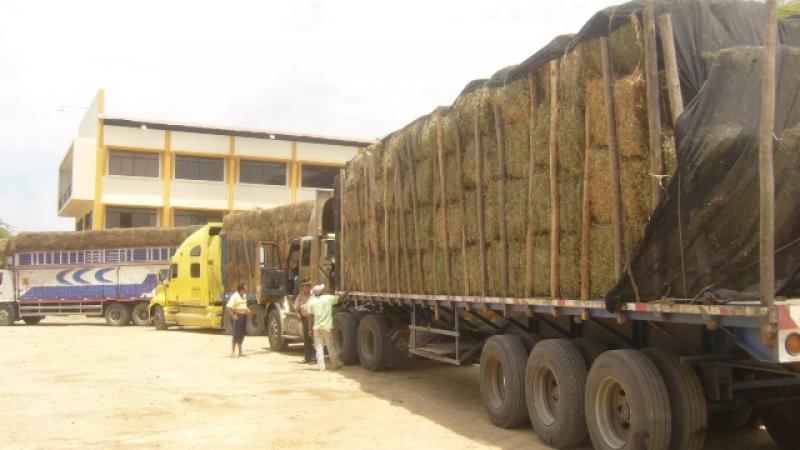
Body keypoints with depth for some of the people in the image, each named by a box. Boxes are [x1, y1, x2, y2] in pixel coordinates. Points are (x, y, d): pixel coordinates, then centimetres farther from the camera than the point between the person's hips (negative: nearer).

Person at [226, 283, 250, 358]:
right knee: (236, 334, -8)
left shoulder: (244, 295, 13)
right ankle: (233, 351, -4)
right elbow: (228, 307, -20)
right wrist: (233, 316, -21)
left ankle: (240, 351, 21)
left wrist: (247, 310, 11)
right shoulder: (235, 296, -14)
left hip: (244, 316, 8)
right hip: (238, 316, -8)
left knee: (241, 334, 13)